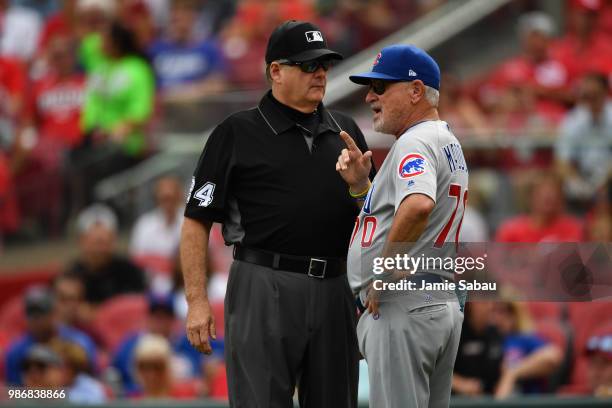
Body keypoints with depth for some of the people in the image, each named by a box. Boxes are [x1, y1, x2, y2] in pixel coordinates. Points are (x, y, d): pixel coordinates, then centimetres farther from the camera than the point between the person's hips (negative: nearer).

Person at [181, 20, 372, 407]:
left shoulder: (346, 131, 14)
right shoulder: (238, 133, 0)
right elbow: (197, 220, -2)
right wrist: (197, 301, -10)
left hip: (335, 289, 5)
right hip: (264, 288, -5)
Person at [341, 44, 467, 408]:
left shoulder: (415, 142, -13)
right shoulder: (450, 143, 20)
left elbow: (418, 205, -33)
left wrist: (383, 274, -23)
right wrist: (361, 184, 9)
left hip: (402, 309, -11)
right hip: (443, 306, 11)